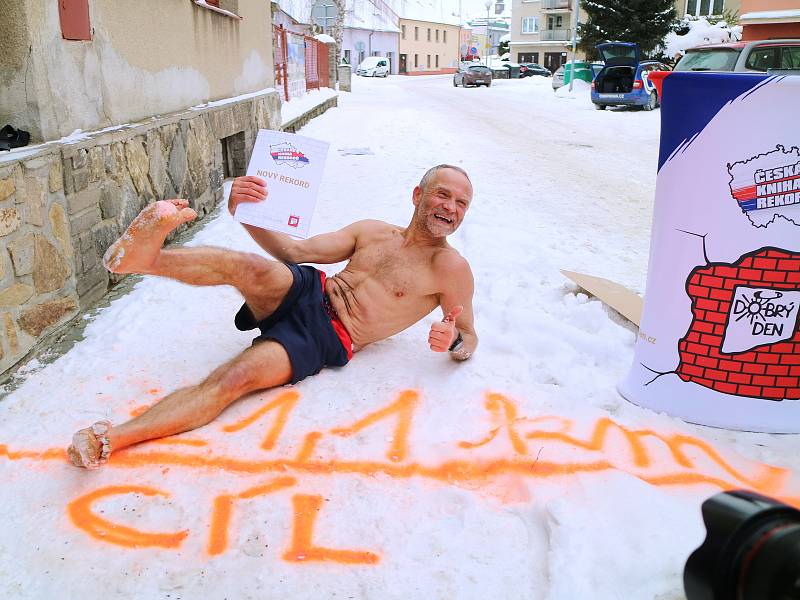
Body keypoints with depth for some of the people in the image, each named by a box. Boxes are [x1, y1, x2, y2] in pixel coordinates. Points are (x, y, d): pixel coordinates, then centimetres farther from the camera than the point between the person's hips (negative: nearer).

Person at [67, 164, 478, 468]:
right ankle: (148, 255, -51)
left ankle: (110, 438, -35)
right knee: (251, 267, -30)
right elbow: (294, 250, 11)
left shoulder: (451, 268, 1)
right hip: (307, 293, 5)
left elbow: (469, 339, 4)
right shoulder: (372, 231, 14)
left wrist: (453, 342, -22)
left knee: (235, 378, -28)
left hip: (327, 341, -4)